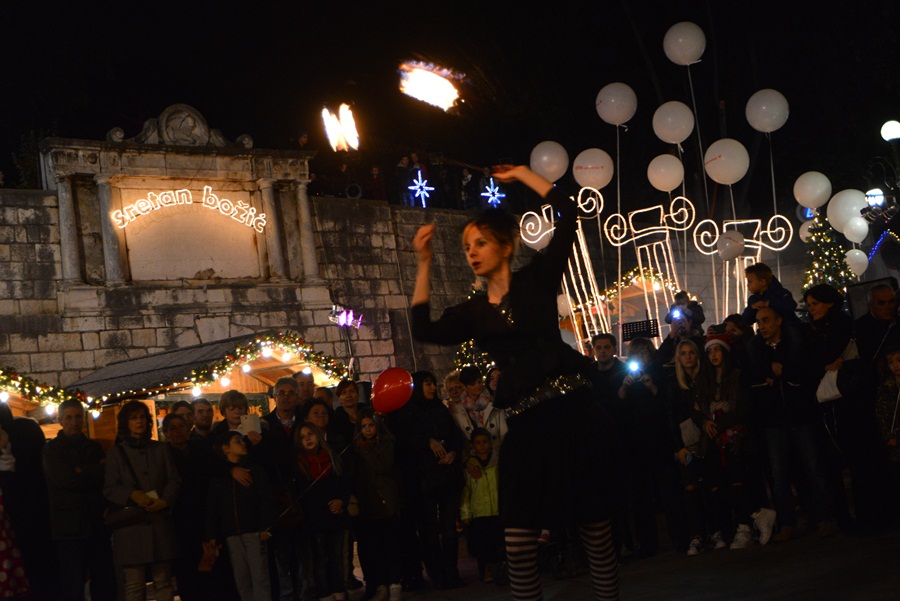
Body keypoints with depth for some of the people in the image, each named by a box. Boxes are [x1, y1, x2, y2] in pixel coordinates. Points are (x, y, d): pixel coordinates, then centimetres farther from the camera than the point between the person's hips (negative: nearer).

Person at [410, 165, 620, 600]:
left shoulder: (537, 278, 6)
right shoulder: (474, 311, 15)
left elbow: (567, 213, -1)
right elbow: (425, 331, 1)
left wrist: (519, 173, 6)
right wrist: (423, 263, 4)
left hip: (572, 414, -4)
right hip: (524, 423, 4)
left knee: (596, 532, 0)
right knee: (518, 543, -1)